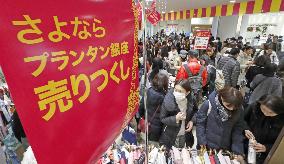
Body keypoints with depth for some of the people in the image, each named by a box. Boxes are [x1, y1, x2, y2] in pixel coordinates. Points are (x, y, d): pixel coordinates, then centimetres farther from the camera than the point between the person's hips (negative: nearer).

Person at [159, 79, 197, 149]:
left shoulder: (190, 99, -15)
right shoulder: (168, 101, -26)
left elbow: (195, 110, 7)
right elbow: (162, 118, -16)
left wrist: (192, 120, -10)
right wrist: (175, 118, -31)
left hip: (185, 135, 3)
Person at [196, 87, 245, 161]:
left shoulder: (239, 111, -13)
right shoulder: (209, 104, -23)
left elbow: (237, 131, -4)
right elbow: (200, 123, -13)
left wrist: (238, 151, -8)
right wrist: (202, 142, -12)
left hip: (226, 149, 2)